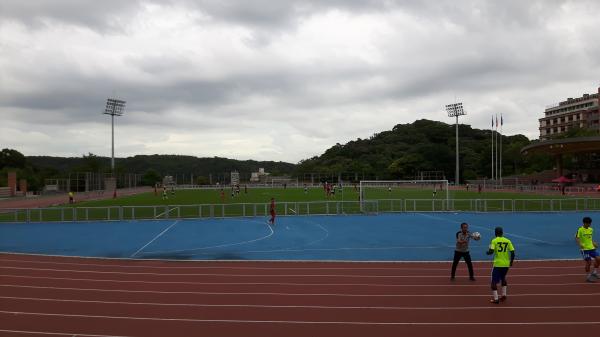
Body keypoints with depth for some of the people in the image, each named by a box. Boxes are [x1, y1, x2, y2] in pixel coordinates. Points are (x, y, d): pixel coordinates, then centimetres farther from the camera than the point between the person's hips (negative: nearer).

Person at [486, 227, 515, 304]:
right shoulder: (508, 241, 3)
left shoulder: (494, 241, -7)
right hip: (506, 264, 4)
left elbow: (491, 251, -17)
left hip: (497, 264, -4)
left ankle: (495, 299, -1)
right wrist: (511, 261, 14)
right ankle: (504, 295, 23)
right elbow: (512, 252, 0)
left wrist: (487, 252, 6)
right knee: (503, 278, 28)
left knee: (494, 281, 5)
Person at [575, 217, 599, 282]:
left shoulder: (591, 229, 11)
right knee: (588, 262, -6)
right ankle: (589, 276, 9)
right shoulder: (580, 230, -10)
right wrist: (580, 244, -28)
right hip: (584, 249, -6)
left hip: (592, 248, 6)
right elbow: (577, 238, -13)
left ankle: (594, 272, 13)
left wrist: (594, 243, 12)